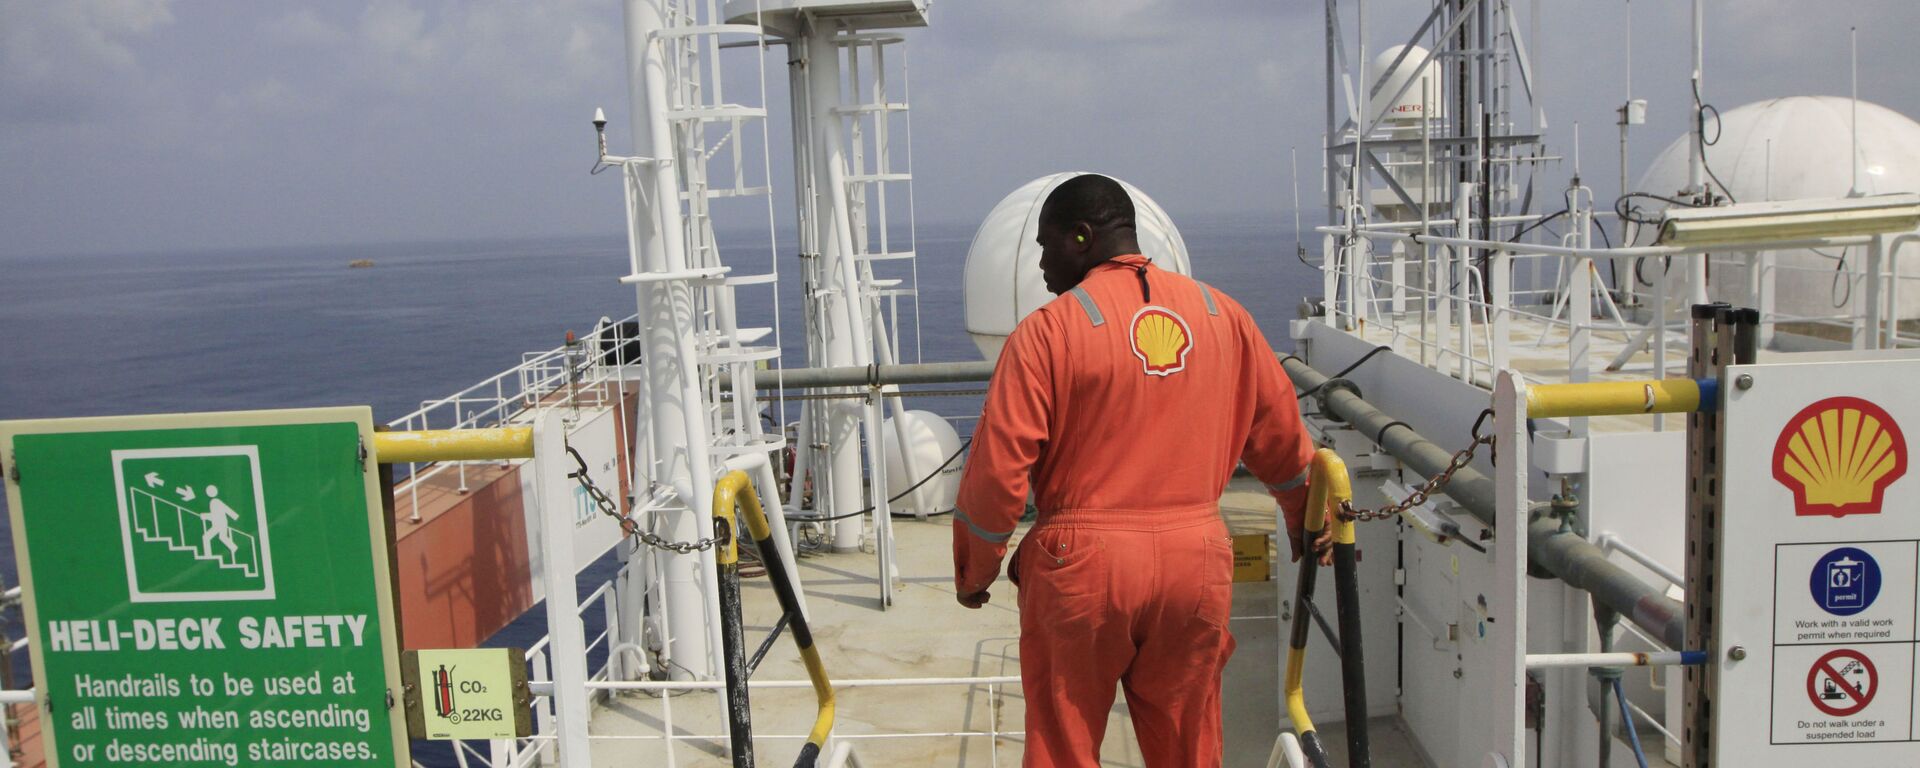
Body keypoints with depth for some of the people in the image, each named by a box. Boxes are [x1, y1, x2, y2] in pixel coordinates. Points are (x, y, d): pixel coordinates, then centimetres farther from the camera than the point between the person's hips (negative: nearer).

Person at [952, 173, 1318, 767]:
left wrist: (974, 572, 3)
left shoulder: (1048, 329, -9)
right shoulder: (1222, 314, 6)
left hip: (1083, 562, -4)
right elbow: (1280, 436, 14)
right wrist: (1305, 523, 30)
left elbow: (998, 469, -11)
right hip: (1197, 561, 4)